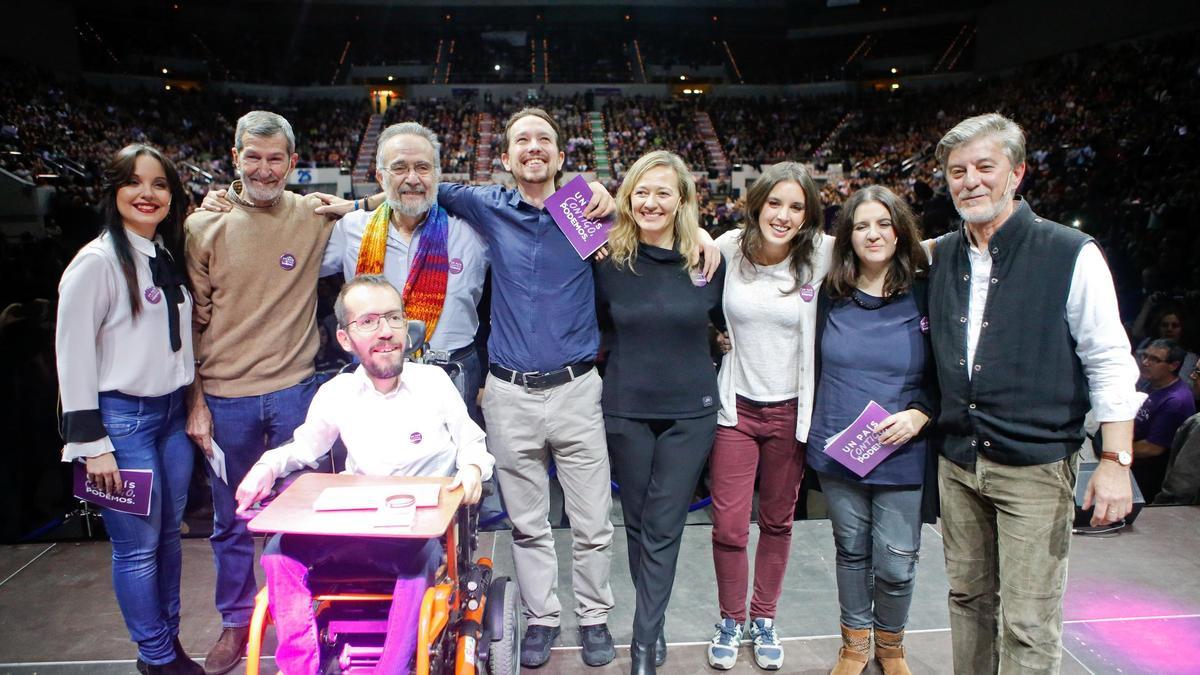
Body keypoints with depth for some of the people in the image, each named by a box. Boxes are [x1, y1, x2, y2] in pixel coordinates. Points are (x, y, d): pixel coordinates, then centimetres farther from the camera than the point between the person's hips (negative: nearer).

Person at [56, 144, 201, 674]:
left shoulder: (170, 256, 10)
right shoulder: (97, 261, -12)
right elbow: (73, 355, -12)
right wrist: (91, 443, -13)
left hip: (172, 413, 7)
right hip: (122, 416, -7)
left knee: (169, 534, 15)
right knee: (139, 546, 2)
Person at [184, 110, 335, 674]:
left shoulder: (315, 218, -2)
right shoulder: (204, 226, -2)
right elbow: (193, 320, 1)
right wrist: (195, 400, 0)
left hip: (294, 390, 0)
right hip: (225, 397, 0)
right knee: (231, 520, 15)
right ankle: (236, 622, 35)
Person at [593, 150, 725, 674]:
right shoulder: (610, 261, -4)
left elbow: (728, 321, 12)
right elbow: (597, 322, 10)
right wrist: (639, 347, 2)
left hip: (690, 412, -1)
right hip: (626, 410, 1)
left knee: (663, 528, 3)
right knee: (638, 523, 14)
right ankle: (654, 623, 34)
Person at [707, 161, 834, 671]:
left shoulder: (821, 256, -8)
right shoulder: (728, 247, -6)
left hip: (790, 411, 0)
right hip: (736, 405, 0)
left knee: (777, 523, 15)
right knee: (728, 527, 2)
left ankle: (764, 619, 37)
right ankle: (731, 620, 27)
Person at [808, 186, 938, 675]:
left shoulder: (925, 296, -5)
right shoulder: (831, 296, 1)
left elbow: (945, 376, -1)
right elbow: (816, 367, 13)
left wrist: (918, 415, -15)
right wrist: (816, 431, 6)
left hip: (903, 456, -2)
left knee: (896, 564, 4)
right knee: (851, 552, 16)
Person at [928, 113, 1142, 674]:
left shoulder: (1071, 254, -8)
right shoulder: (939, 258, 5)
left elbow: (1110, 364, -7)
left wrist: (1115, 461, -11)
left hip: (1036, 466, -4)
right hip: (957, 462, 5)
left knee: (1028, 626, 1)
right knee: (968, 597, 17)